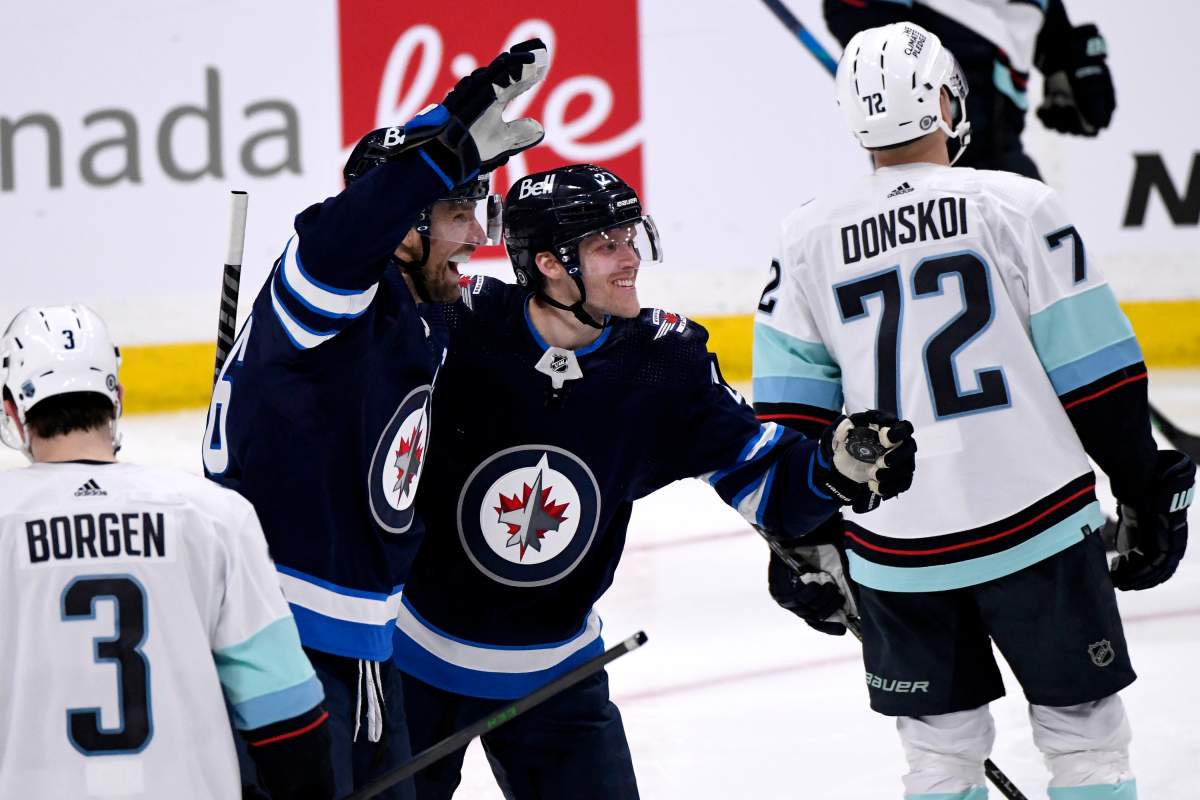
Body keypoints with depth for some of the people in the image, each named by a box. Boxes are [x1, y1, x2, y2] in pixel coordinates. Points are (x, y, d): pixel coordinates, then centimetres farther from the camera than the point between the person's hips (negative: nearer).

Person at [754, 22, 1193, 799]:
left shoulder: (809, 239, 4)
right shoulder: (1015, 205, -6)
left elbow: (791, 410, 8)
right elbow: (1097, 375, -5)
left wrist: (806, 546, 17)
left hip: (895, 554, 3)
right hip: (1033, 524, -3)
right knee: (1086, 734, 8)